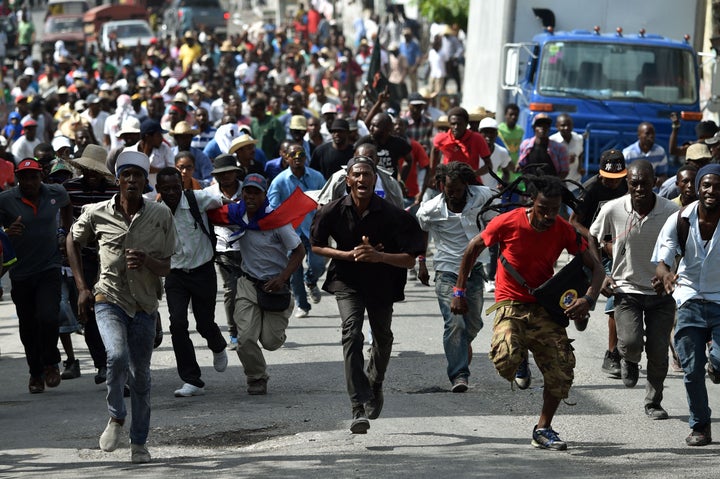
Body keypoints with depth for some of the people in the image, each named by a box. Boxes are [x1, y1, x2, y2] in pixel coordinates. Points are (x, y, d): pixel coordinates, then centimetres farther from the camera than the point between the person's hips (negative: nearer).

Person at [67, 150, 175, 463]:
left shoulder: (161, 215, -5)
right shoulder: (97, 214, -6)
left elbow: (167, 267, -1)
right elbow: (73, 240, 14)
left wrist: (146, 261, -24)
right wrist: (82, 287, 7)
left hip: (144, 305, 2)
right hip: (108, 299, -2)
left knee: (140, 374, 8)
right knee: (118, 357, -26)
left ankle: (139, 443, 22)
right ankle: (116, 418, -1)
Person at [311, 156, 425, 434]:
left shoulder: (393, 216, -18)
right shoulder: (333, 212, -14)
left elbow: (410, 260, -17)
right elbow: (316, 246, 0)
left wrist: (378, 256, -33)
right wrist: (351, 255, -15)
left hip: (382, 284, 1)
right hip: (347, 282, -1)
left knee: (382, 338, 17)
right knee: (352, 332, -22)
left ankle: (375, 385, 53)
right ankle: (359, 409, -30)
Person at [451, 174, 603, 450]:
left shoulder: (564, 231, -7)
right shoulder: (508, 223, -15)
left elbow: (595, 267, -1)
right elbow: (473, 248, 0)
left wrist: (588, 299, -20)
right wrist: (460, 291, 0)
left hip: (544, 307, 3)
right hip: (510, 304, -3)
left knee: (562, 370, -5)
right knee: (506, 360, -30)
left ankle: (543, 429, 13)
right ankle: (518, 357, 9)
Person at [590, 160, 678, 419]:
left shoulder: (671, 211, -11)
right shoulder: (613, 210, -10)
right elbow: (592, 241, 7)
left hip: (661, 291, 1)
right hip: (626, 289, -1)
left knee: (658, 351, 0)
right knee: (631, 342, -20)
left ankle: (653, 402, 23)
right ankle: (629, 360, 18)